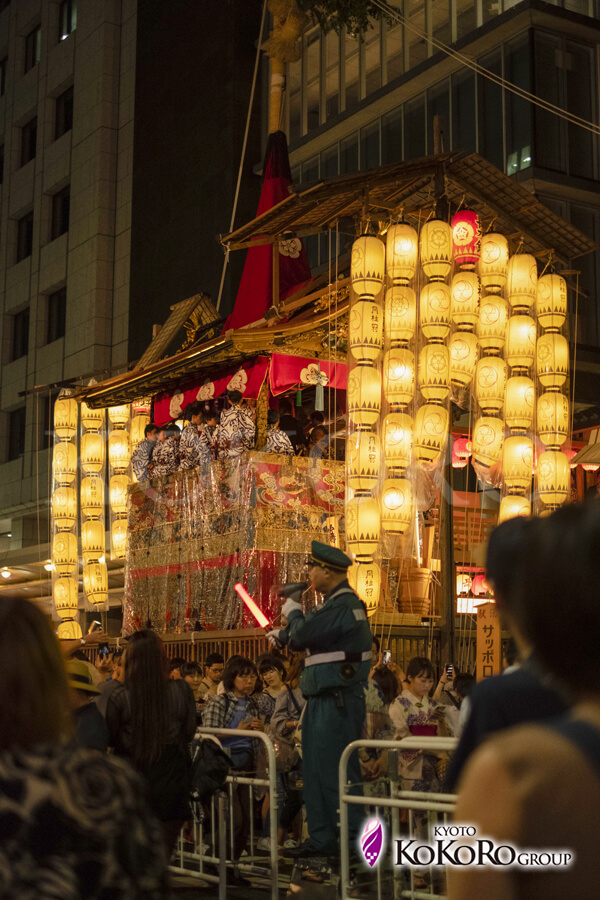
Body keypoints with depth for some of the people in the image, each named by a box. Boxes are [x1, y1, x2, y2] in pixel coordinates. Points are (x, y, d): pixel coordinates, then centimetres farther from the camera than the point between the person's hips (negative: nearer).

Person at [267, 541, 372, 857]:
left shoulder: (343, 606, -18)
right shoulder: (336, 603, 15)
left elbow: (302, 636, -20)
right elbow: (309, 636, 28)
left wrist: (294, 613, -3)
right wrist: (283, 634, 38)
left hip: (338, 703, -11)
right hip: (324, 700, 11)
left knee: (336, 771, -7)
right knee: (315, 770, 15)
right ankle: (321, 838, 23)